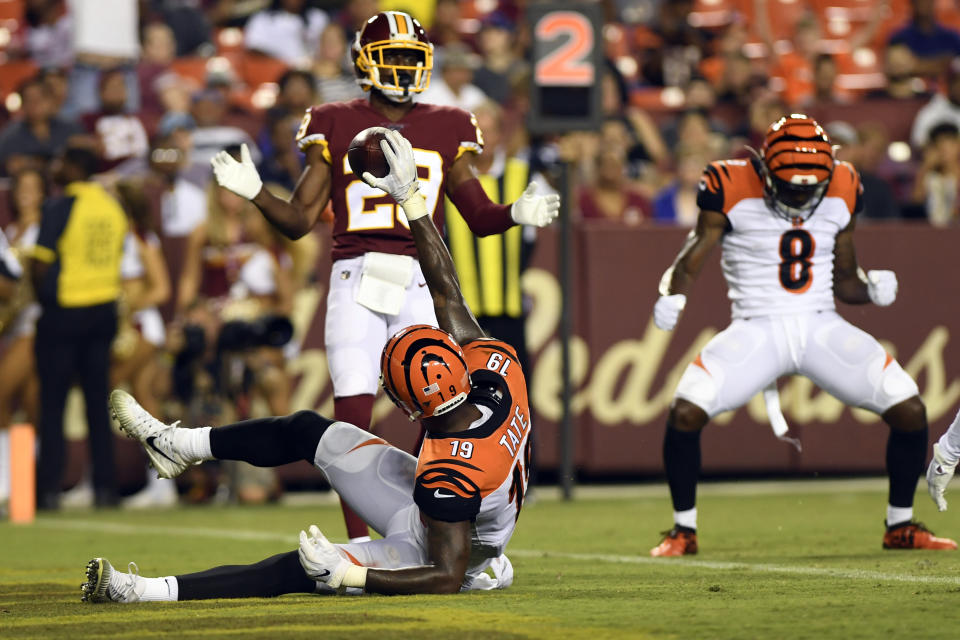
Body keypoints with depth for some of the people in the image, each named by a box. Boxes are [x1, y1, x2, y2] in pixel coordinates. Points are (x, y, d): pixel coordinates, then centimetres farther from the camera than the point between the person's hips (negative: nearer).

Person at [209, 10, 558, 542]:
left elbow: (479, 215, 16)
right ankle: (358, 545, 1)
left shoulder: (444, 132, 12)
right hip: (356, 279, -1)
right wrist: (255, 193, -7)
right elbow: (300, 220, 9)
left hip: (422, 283, 1)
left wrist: (516, 214, -4)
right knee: (352, 417, -6)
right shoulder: (337, 128, 8)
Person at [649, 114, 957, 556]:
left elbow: (845, 280, 11)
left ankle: (900, 526, 11)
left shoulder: (841, 193, 2)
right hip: (757, 329, -2)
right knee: (685, 412, -22)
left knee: (910, 411, -11)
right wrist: (672, 299, -23)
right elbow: (690, 263, -3)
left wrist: (873, 289, -11)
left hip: (821, 327, 2)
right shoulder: (732, 192, -9)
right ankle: (683, 531, 0)